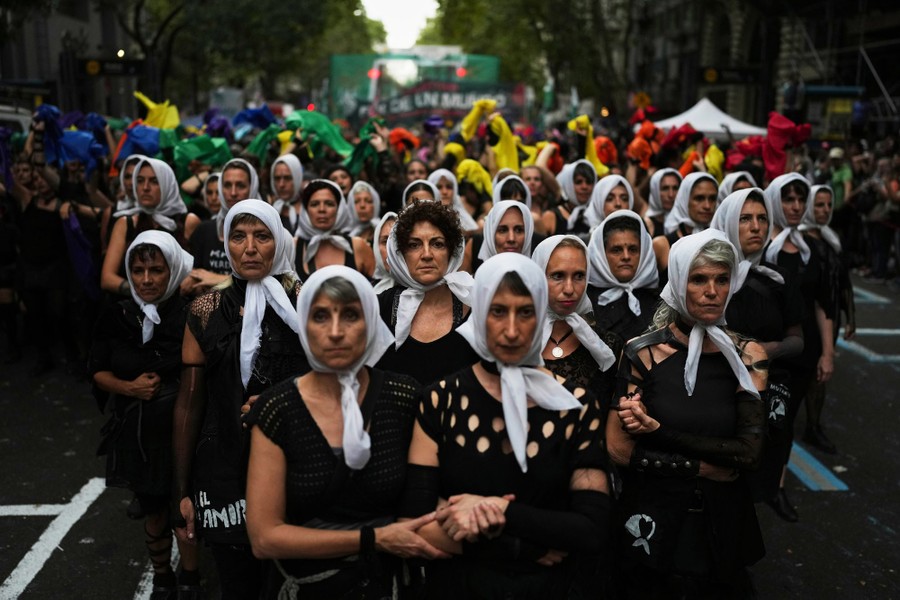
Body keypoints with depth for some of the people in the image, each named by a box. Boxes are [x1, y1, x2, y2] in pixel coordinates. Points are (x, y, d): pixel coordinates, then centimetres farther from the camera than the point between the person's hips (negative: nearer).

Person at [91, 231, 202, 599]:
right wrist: (127, 387, -12)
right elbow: (98, 371, 4)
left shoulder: (190, 316, -14)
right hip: (135, 432, 3)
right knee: (153, 511, 19)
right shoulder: (116, 317, -3)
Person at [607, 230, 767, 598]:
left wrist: (658, 431, -18)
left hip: (721, 519, 2)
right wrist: (708, 467, -15)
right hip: (651, 520, -2)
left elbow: (750, 452, -14)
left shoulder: (747, 355, -5)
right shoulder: (643, 352, -10)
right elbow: (618, 449, -15)